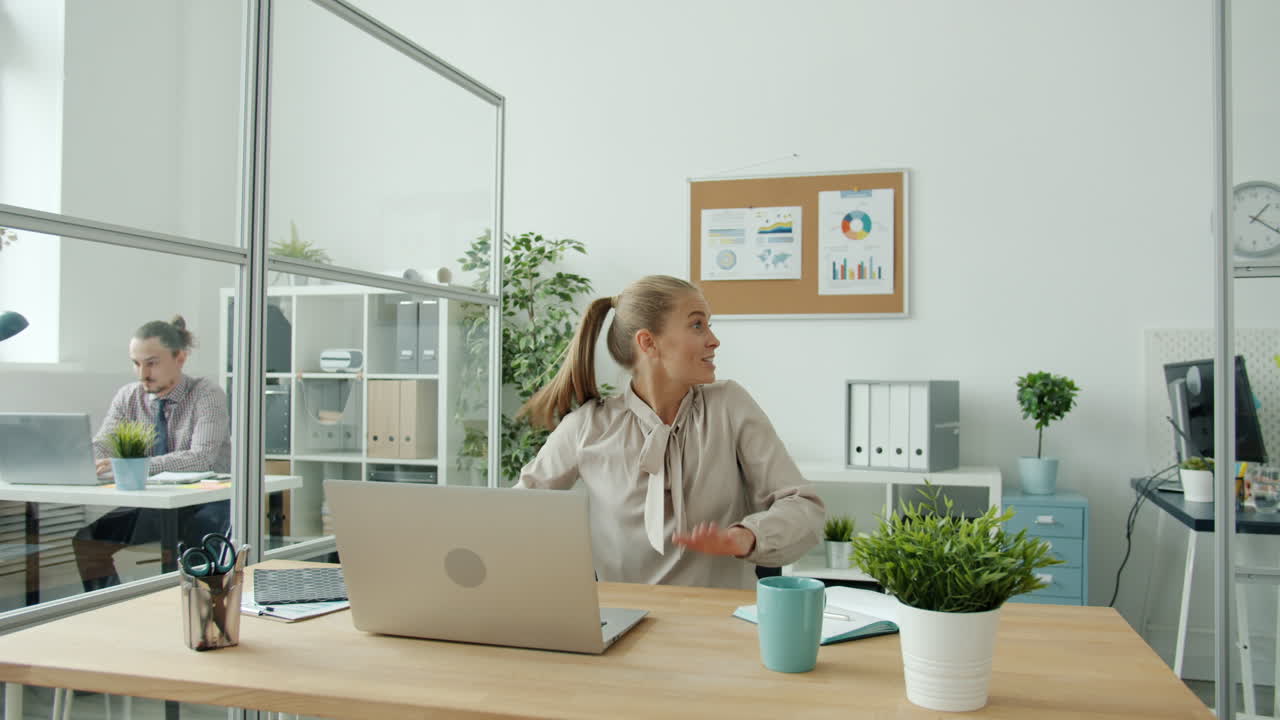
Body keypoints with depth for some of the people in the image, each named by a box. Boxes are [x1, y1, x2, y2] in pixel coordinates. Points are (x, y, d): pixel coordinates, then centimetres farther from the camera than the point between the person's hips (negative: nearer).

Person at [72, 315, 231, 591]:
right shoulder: (128, 396, 6)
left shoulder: (207, 394, -11)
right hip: (150, 504, 5)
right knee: (87, 540, -17)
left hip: (204, 505, -5)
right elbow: (99, 448, 0)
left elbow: (202, 458, -23)